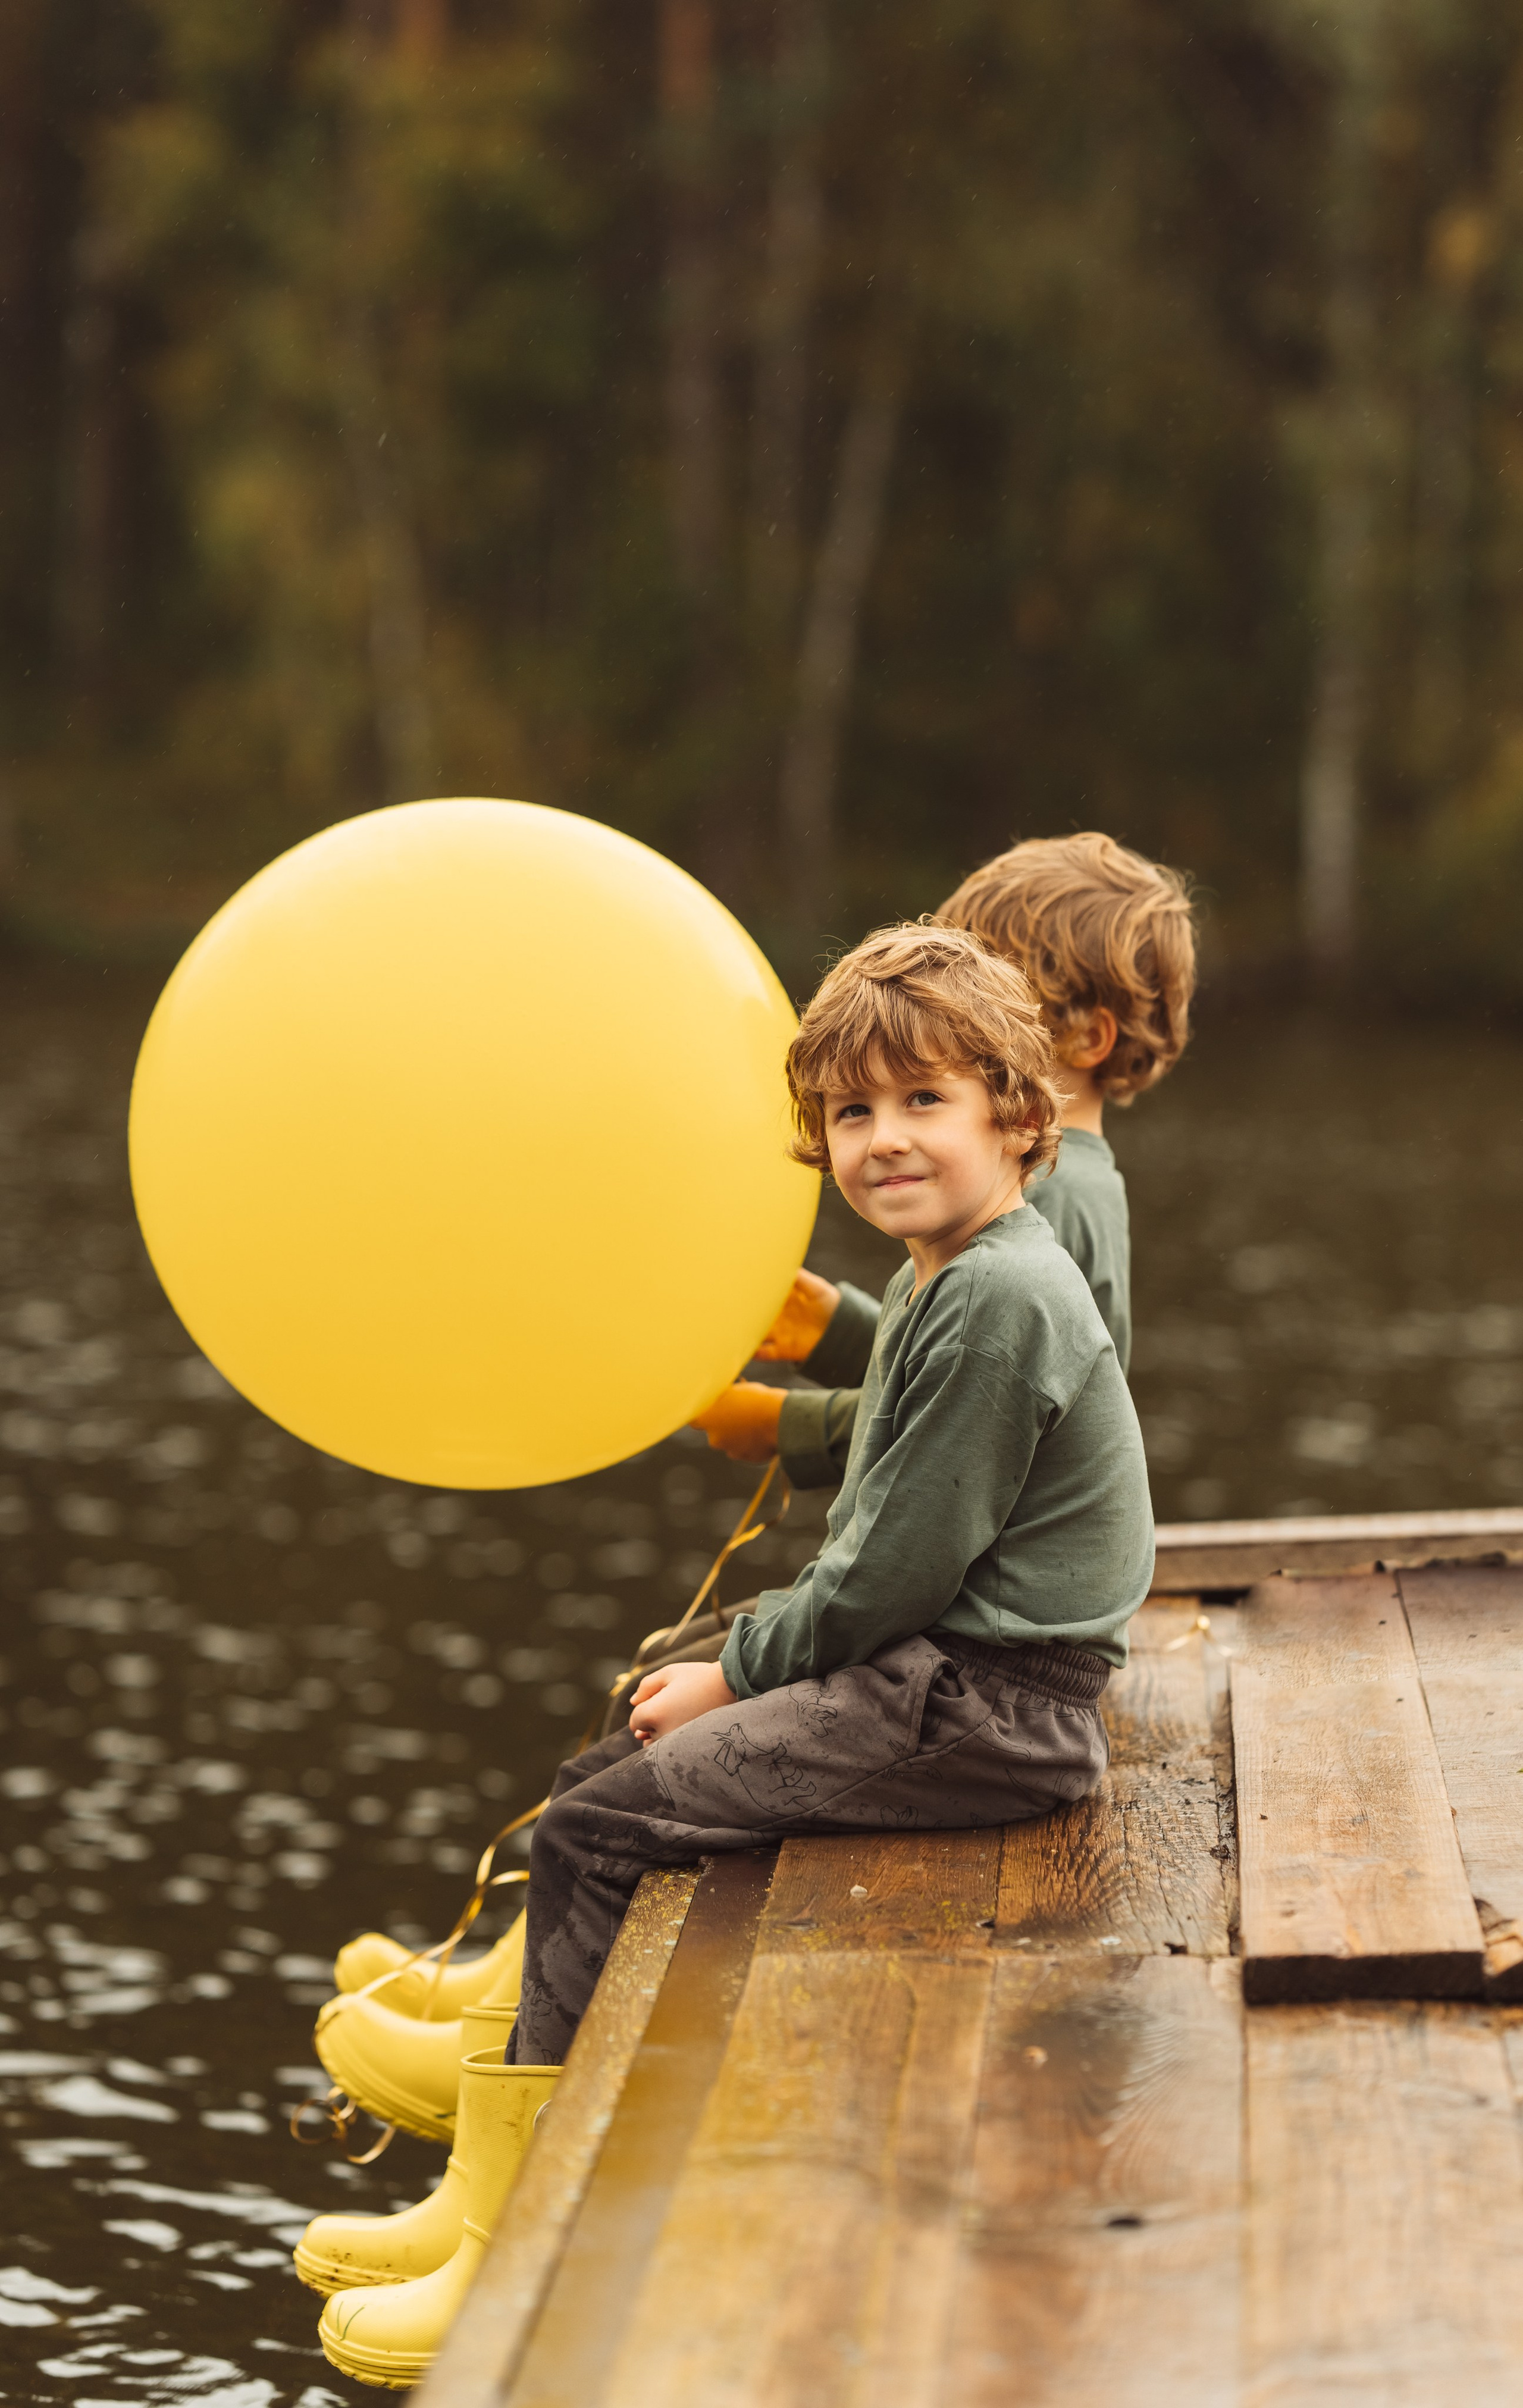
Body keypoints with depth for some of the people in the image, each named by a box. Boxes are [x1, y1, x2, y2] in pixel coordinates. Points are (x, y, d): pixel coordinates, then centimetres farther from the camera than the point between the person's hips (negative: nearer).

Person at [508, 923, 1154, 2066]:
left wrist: (736, 1673, -7)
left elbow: (899, 1570, -18)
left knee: (592, 1835, -12)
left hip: (983, 1712, -11)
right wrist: (751, 1645, 9)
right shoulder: (937, 1282, 15)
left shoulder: (1000, 1302, -19)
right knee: (592, 1781, 13)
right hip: (942, 1680, 11)